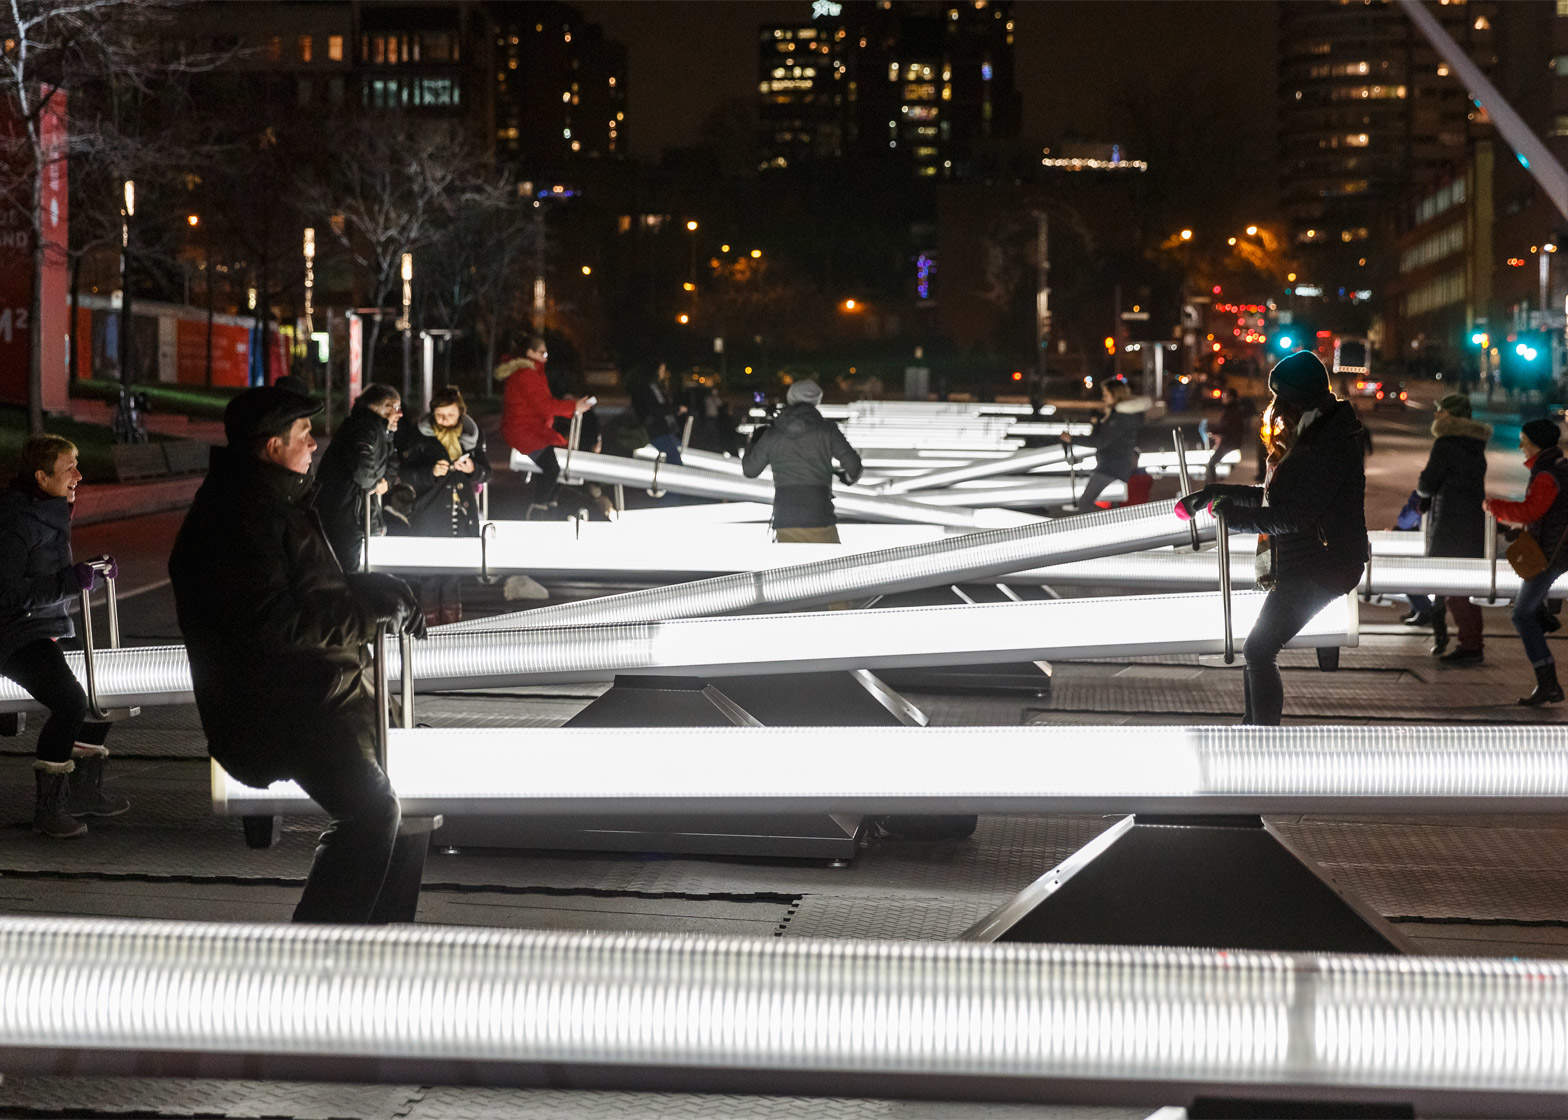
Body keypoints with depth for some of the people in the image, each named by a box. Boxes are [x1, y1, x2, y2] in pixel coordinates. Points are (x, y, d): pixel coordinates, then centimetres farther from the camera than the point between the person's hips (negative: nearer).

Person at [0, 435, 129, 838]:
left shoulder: (51, 514, 14)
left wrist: (93, 571, 4)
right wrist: (70, 581, -26)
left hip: (48, 631, 10)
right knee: (70, 701, -27)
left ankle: (83, 789, 11)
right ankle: (48, 808, -19)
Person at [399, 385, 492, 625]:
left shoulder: (473, 435, 8)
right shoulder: (420, 435, -1)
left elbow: (486, 472, 12)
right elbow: (405, 473, -2)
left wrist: (473, 469, -11)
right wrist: (431, 472, -19)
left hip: (463, 515, 3)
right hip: (429, 517, -3)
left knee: (456, 574, 6)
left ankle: (452, 621, 15)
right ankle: (429, 621, 1)